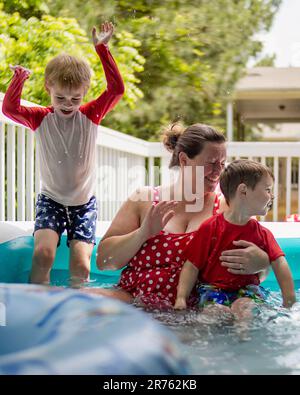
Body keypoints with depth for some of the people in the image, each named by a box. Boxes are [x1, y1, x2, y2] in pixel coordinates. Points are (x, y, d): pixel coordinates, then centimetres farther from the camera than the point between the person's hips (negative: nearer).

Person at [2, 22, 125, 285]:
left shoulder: (91, 115, -4)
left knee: (81, 265, -14)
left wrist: (102, 49, -20)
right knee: (43, 252, -24)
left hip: (84, 203, 0)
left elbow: (117, 89, -16)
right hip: (51, 200, 0)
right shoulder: (41, 119, -3)